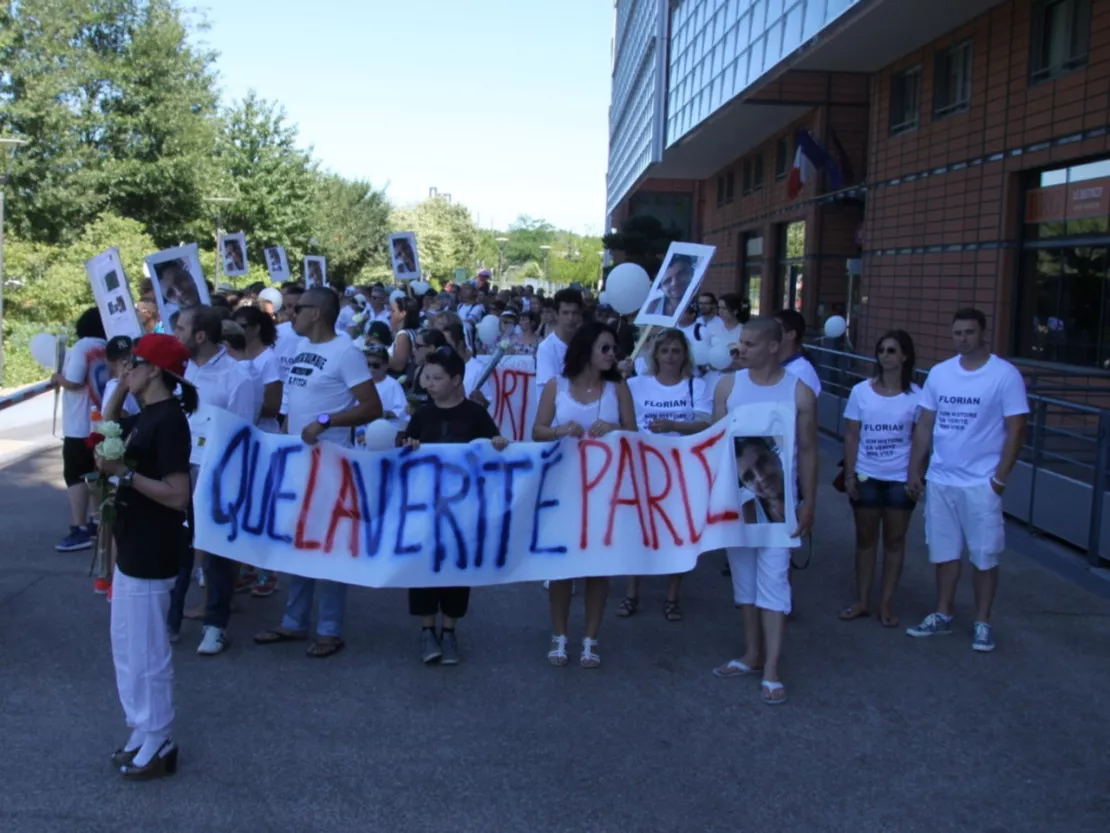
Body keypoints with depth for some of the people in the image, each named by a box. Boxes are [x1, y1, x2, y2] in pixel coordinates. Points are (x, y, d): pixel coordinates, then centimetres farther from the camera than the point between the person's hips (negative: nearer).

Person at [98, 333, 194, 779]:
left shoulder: (168, 420, -20)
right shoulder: (146, 416, 8)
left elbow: (178, 496, -25)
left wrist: (122, 473, -23)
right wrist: (119, 390, 11)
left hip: (151, 552, -10)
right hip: (132, 546, 10)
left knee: (146, 652, 2)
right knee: (127, 646, 20)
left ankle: (159, 745, 16)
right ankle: (144, 732, 32)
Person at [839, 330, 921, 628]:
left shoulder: (916, 395, -5)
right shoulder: (861, 391, -2)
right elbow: (851, 436, 1)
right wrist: (849, 474, -4)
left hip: (900, 478, -1)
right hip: (866, 476, 1)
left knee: (894, 540, 8)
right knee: (865, 539, 10)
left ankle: (886, 604, 18)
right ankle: (863, 601, 21)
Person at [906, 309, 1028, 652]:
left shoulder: (1005, 375, -8)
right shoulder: (939, 373, 5)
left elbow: (1016, 429, -7)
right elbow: (925, 425, 10)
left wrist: (1001, 476, -11)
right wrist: (915, 469, 8)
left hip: (981, 483, -4)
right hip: (940, 480, 4)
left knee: (984, 557, 4)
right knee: (944, 552, 13)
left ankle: (982, 623, 17)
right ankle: (943, 615, 26)